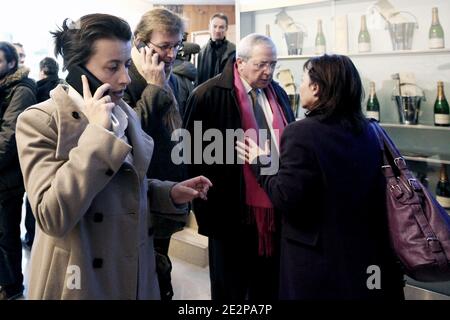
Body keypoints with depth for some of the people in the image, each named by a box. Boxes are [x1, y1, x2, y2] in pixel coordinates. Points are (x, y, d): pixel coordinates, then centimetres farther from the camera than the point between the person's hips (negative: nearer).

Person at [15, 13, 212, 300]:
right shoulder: (40, 121, -17)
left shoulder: (124, 112, 4)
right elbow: (52, 217, -28)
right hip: (83, 280, -6)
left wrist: (169, 193, -2)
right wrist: (97, 133, -28)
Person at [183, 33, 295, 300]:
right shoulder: (210, 95, -12)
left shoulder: (278, 94, 8)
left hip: (275, 208, 6)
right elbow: (194, 151, -10)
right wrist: (207, 204, -9)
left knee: (268, 286, 20)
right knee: (230, 289, 13)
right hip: (233, 210, -5)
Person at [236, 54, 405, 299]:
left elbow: (287, 200, -20)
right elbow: (374, 192, 9)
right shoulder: (367, 132, 2)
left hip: (320, 259, -6)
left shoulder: (301, 133, -18)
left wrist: (260, 164, -7)